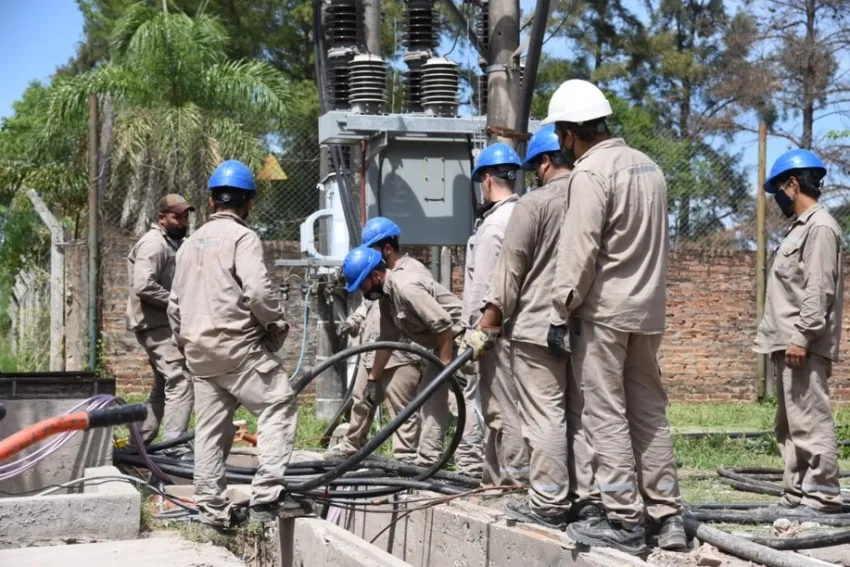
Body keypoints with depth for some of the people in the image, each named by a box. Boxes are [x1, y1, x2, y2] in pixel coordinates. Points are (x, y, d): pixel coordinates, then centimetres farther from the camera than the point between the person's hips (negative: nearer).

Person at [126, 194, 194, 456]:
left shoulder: (174, 243, 19)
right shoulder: (153, 244, -14)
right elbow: (144, 286, -25)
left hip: (166, 323, 11)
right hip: (156, 324, -11)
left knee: (164, 385, 17)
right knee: (180, 382, -16)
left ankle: (140, 441, 25)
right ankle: (175, 447, -19)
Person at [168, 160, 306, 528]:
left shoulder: (191, 242, 17)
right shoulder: (242, 237, -6)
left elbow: (175, 302, 20)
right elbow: (258, 290, -18)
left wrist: (183, 340, 30)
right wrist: (278, 324, -4)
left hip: (197, 346, 8)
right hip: (236, 342, -8)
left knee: (210, 426, 11)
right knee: (278, 405, -5)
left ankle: (212, 508, 13)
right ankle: (267, 494, -16)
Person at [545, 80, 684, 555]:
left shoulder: (591, 173, -13)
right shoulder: (648, 166, 12)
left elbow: (579, 253, -16)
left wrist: (560, 314, -10)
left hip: (604, 308, -8)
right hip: (649, 309, 8)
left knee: (607, 416, -2)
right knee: (650, 412, 12)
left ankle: (626, 521, 0)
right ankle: (667, 516, 14)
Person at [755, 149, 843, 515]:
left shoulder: (820, 227, -10)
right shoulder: (800, 228, 21)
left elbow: (819, 290, -18)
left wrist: (802, 337, -22)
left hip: (802, 346, -11)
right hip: (788, 344, 11)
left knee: (810, 422, -10)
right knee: (789, 424, 13)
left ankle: (822, 496, -7)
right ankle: (797, 495, 18)